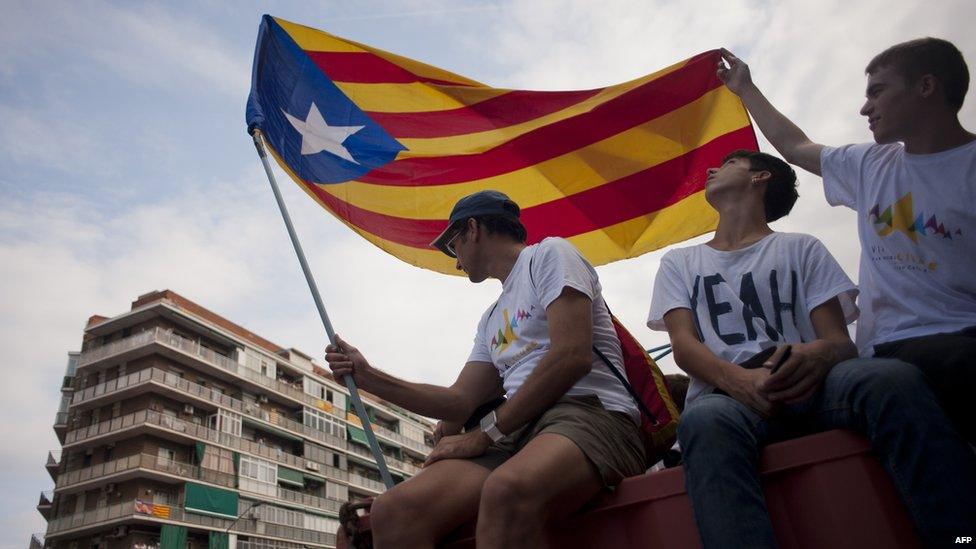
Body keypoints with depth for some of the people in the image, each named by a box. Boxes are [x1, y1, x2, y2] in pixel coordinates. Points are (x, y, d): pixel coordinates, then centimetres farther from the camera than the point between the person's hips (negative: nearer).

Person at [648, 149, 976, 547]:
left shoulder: (801, 249, 21)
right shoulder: (679, 263, 22)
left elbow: (840, 340, 8)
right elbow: (684, 346, 5)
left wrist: (820, 354, -20)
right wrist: (739, 379, -20)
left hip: (811, 385, 1)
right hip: (726, 393, 0)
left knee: (893, 377, -34)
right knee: (703, 421, -39)